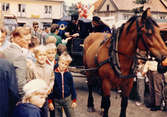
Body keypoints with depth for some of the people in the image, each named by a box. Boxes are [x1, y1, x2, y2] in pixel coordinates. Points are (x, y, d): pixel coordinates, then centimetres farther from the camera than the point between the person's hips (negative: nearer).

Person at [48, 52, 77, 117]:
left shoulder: (68, 75, -5)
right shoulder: (53, 74, -10)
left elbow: (72, 88, 3)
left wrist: (74, 100, 4)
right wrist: (50, 101, -4)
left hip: (67, 99, 1)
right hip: (56, 100, -1)